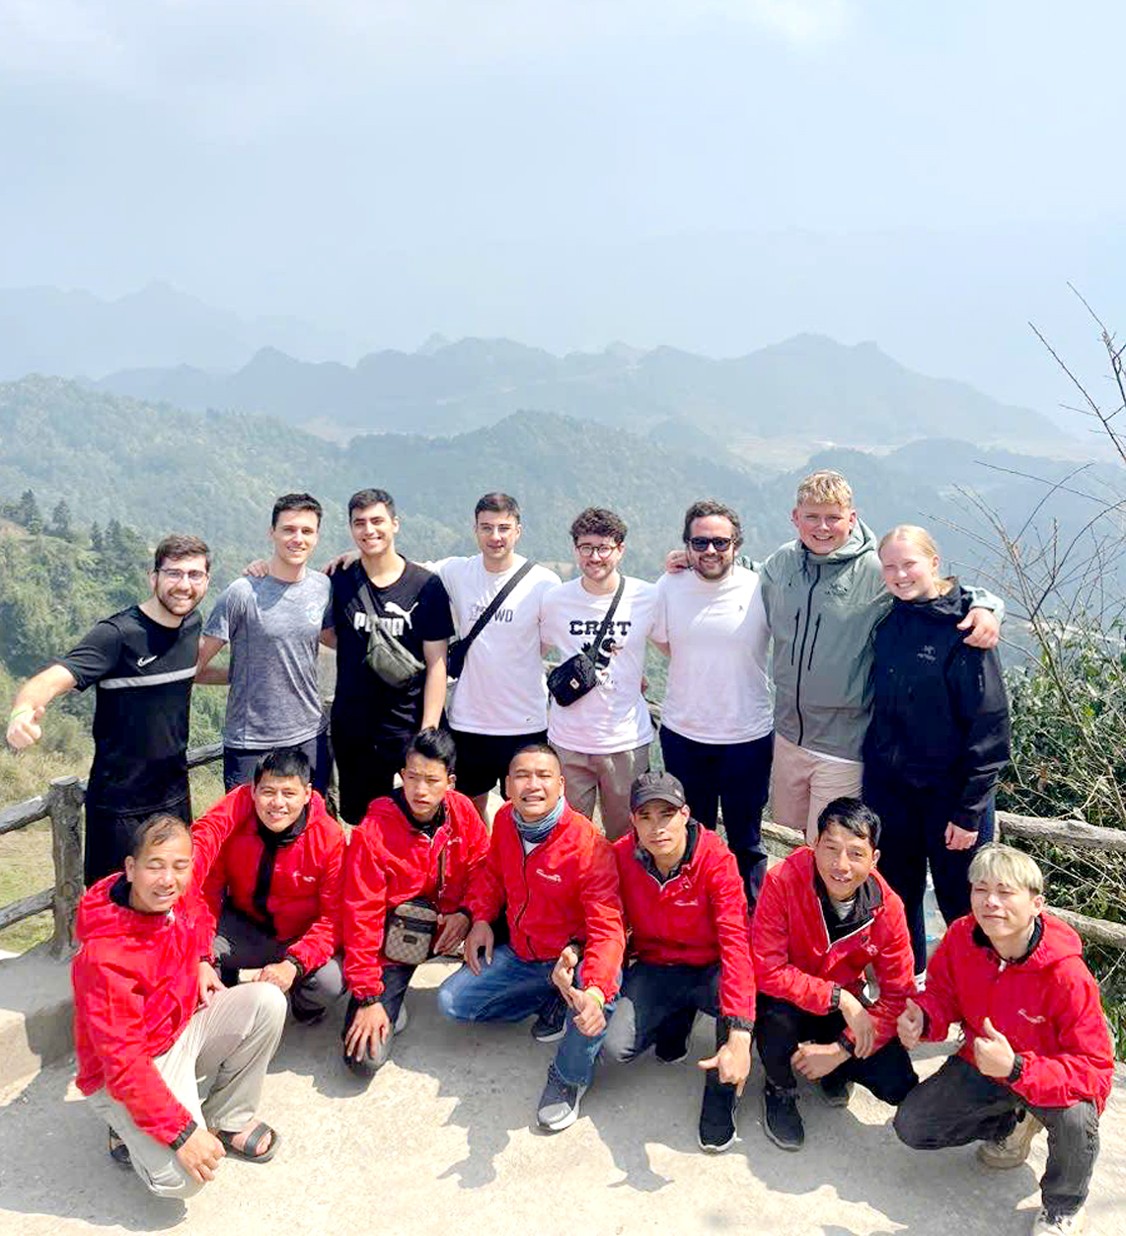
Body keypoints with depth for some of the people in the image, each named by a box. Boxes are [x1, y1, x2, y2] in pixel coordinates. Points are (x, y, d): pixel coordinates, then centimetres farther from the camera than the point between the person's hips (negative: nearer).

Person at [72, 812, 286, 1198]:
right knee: (181, 1176, -24)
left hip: (184, 1027, 7)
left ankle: (228, 1119, 4)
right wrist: (182, 1133, -30)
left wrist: (201, 960, 5)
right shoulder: (105, 956, -32)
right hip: (123, 1077, -7)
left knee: (267, 1002, -14)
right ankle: (133, 1132, 8)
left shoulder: (180, 892, -13)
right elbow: (123, 1062, -30)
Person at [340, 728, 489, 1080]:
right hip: (393, 944, -3)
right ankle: (392, 1002, 16)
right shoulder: (373, 831, -21)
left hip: (446, 929, 4)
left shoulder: (462, 810, -10)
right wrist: (368, 997, -18)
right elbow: (361, 916, -18)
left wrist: (466, 911, -18)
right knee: (365, 1059, -15)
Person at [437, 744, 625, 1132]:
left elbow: (607, 928, -33)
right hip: (519, 954, 6)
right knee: (451, 1002, -2)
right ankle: (552, 1006, 14)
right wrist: (480, 918, -3)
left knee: (603, 989, -37)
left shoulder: (588, 844, -28)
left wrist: (595, 991, -50)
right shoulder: (504, 821, -9)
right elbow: (492, 872, 14)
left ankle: (569, 1077, -6)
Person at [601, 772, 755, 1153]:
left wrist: (739, 1036, -44)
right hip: (654, 970, 3)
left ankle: (721, 1099, -6)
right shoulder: (621, 856, -14)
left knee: (743, 998, -35)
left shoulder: (716, 859, -24)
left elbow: (736, 941, -33)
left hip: (708, 971, -3)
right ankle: (677, 1020, 16)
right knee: (614, 1047, -19)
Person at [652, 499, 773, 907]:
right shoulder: (669, 587, -3)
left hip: (748, 736, -2)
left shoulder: (760, 590, -10)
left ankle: (753, 916, 31)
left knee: (745, 840, 12)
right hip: (682, 735, 2)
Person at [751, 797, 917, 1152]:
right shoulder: (783, 881, -28)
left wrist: (843, 1049, -20)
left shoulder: (887, 907, -17)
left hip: (846, 1006, 3)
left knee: (899, 1086, -16)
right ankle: (779, 1089, -2)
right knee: (777, 1012, -36)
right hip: (786, 999, -2)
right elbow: (767, 970, -28)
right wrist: (838, 998, -34)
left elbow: (898, 996, -12)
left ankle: (836, 1069, 19)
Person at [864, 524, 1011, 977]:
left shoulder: (964, 630, -15)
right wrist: (875, 765, 8)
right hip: (889, 787, 5)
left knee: (960, 903, 8)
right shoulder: (888, 621, 2)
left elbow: (990, 723, -14)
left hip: (949, 790, -5)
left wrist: (969, 810, -14)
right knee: (896, 893, 17)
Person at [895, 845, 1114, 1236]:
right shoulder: (960, 938, -19)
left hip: (1048, 1076, -4)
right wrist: (921, 1017, -25)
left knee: (1076, 1116, -37)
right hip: (980, 1064, 5)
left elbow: (1095, 1071, -31)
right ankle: (1010, 1127, 24)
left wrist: (1016, 1069, -46)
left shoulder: (1067, 976, -33)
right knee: (911, 1126, -4)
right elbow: (943, 994, -1)